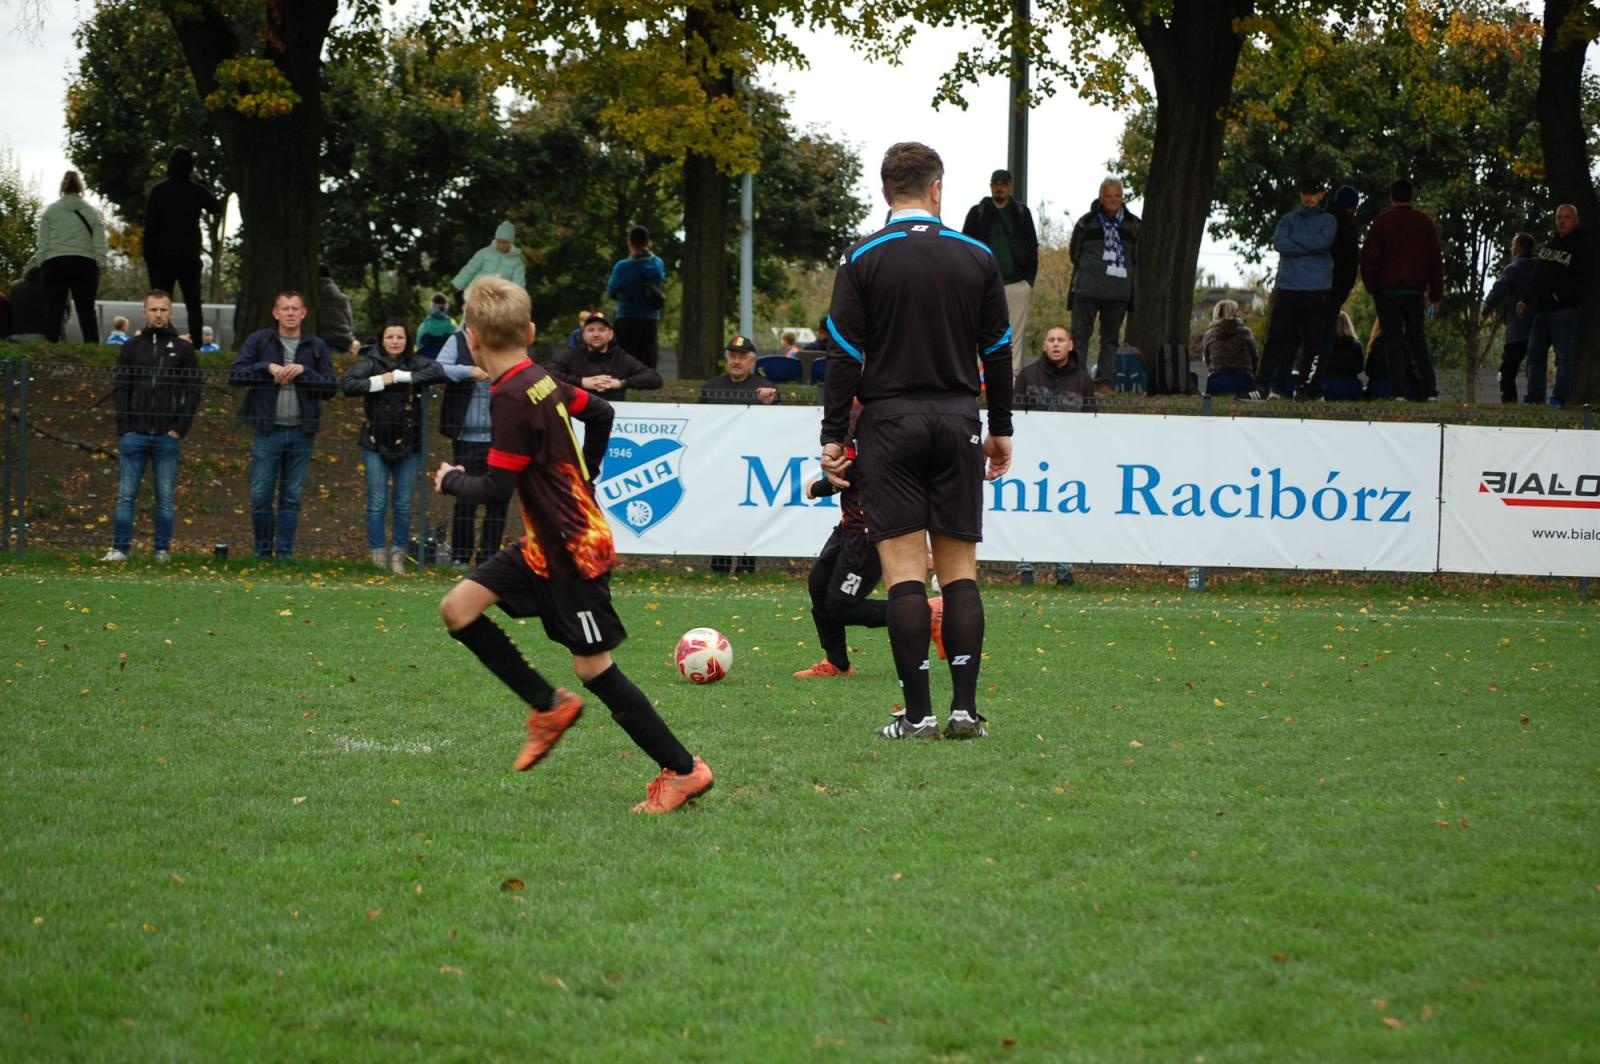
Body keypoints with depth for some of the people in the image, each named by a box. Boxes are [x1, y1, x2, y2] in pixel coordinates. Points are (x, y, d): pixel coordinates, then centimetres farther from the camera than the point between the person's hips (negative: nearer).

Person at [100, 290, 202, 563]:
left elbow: (193, 392, 4)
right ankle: (120, 548, 3)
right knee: (126, 495, 0)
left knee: (166, 497, 2)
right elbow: (120, 390, 7)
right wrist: (125, 428, -3)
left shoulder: (183, 349, 6)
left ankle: (163, 549, 8)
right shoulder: (132, 347, 9)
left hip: (167, 437, -1)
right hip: (134, 435, 1)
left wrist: (180, 428, -6)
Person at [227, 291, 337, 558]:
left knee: (291, 498, 6)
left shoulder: (316, 347, 7)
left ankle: (284, 553, 11)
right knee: (260, 496, 0)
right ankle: (262, 553, 13)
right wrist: (268, 367, -14)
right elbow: (234, 375, -4)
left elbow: (331, 387, 2)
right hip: (268, 431, -1)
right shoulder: (259, 341, 3)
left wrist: (303, 371, -11)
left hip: (301, 433, 1)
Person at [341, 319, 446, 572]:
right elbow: (348, 383, -13)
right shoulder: (371, 363, -1)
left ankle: (398, 555, 13)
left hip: (408, 444, 1)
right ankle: (377, 555, 8)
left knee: (403, 504, 6)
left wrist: (402, 377, -17)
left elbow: (438, 371, -15)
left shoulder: (415, 363, 3)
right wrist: (380, 382, -18)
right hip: (376, 443, -1)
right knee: (377, 503, 1)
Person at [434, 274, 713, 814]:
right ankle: (549, 705, 11)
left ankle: (683, 770, 5)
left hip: (574, 550, -9)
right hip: (545, 545, 9)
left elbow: (496, 488, -22)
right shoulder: (543, 382, 5)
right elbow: (601, 413, 21)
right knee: (458, 608, 4)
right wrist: (583, 478, 29)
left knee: (594, 667, -3)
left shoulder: (513, 398, -22)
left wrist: (451, 480, -2)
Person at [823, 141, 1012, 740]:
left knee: (904, 567, -3)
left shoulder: (862, 259, -3)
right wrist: (1000, 430, 19)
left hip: (890, 421, -2)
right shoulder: (977, 258, 4)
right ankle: (965, 707, 0)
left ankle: (918, 712, -6)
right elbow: (998, 352, 9)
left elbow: (844, 355, -5)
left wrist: (832, 438, -1)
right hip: (957, 421, 2)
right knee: (960, 567, 6)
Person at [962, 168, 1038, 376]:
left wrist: (1030, 279, 3)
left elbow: (1032, 248, 12)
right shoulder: (978, 213, 7)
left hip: (1017, 283, 1)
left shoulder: (1022, 213, 11)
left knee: (1016, 335, -2)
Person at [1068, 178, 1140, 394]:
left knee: (1111, 337, 4)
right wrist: (1091, 267, 6)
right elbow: (1074, 252, 10)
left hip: (1118, 291, 2)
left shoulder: (1132, 224, 6)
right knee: (1080, 334, -4)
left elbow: (1139, 257, 14)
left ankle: (1104, 382, 7)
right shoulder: (1087, 222, 3)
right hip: (1087, 287, -1)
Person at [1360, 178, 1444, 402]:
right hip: (1414, 291, 3)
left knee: (1393, 340, -1)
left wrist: (1372, 287, 5)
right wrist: (1436, 295, 13)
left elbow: (1369, 258, -4)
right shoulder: (1425, 223, 7)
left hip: (1387, 291, -3)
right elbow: (1436, 260, 9)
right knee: (1416, 339, 11)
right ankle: (1430, 390, 2)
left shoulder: (1382, 222, -1)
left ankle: (1398, 391, -8)